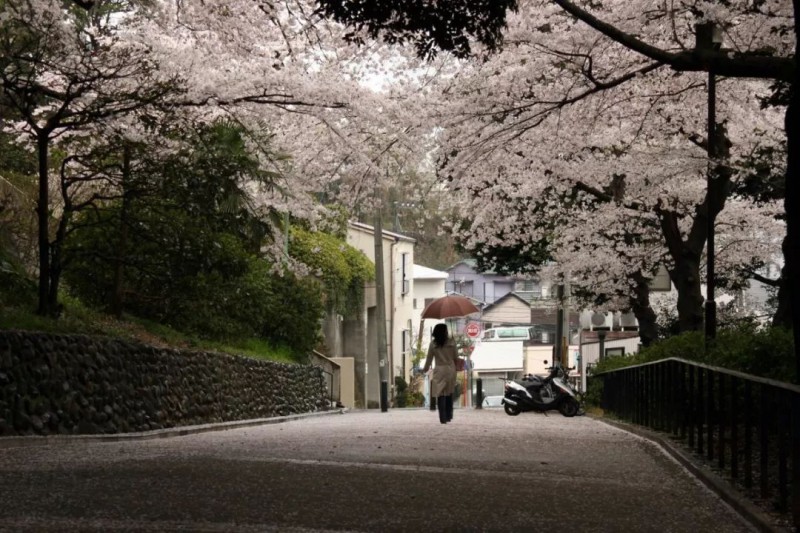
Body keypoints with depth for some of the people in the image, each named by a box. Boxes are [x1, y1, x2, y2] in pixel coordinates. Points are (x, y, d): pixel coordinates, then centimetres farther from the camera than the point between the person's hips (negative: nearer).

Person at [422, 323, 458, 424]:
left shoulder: (433, 344, -4)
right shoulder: (451, 342, -3)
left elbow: (429, 358, 1)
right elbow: (456, 356, 4)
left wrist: (425, 369, 15)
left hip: (439, 371, -1)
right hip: (450, 370, 1)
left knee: (440, 395, 0)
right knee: (449, 394, 15)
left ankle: (443, 418, -6)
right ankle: (448, 416, 18)